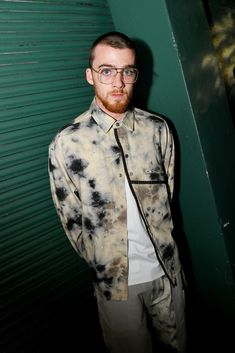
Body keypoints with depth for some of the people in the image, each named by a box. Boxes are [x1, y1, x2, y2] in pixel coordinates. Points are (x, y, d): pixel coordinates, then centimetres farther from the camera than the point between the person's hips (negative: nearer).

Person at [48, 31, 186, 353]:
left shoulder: (158, 129, -5)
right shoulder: (66, 145, -14)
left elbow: (167, 196, 6)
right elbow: (72, 222, -5)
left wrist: (162, 251, 8)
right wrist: (103, 266, 3)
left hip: (167, 269, 3)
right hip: (115, 279, -2)